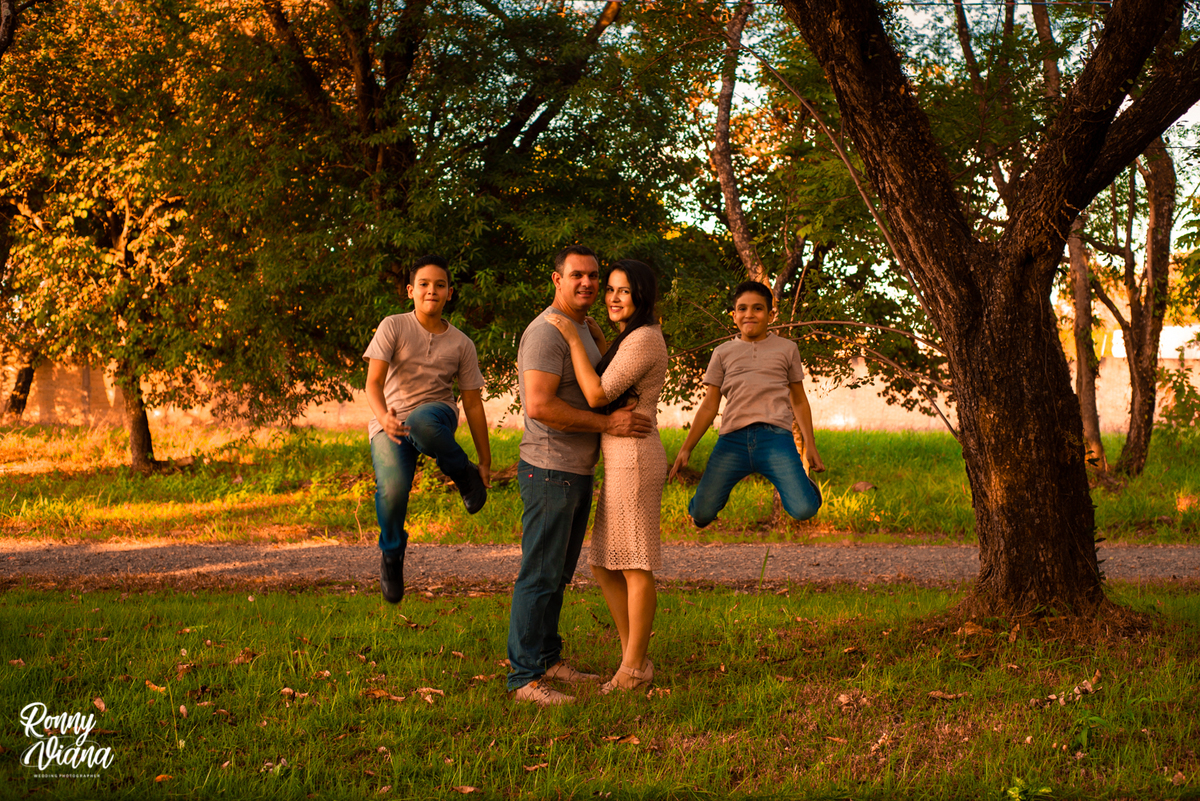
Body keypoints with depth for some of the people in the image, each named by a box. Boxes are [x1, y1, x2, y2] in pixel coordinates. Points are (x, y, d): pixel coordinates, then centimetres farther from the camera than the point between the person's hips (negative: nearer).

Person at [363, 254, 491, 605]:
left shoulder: (462, 344, 9)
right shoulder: (393, 327, 1)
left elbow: (473, 404, 12)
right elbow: (373, 382, -8)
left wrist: (485, 462, 11)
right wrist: (383, 417, -30)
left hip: (436, 413, 0)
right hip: (390, 421, 0)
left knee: (423, 423, -40)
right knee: (393, 488, -27)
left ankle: (462, 473, -8)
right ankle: (391, 553, 5)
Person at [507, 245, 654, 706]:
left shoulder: (581, 329, 16)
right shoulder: (545, 332, -16)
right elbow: (539, 406, -25)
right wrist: (608, 424, -21)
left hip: (577, 472, 10)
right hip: (549, 471, -10)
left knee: (559, 574, 15)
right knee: (540, 576, -7)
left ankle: (548, 661, 24)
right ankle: (525, 678, -3)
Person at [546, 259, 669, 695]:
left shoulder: (644, 339, -13)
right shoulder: (628, 339, 17)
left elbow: (597, 395, -18)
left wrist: (574, 336, -13)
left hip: (633, 459, -10)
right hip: (621, 462, 10)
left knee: (635, 566, -1)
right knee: (604, 566, 13)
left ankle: (633, 668, 8)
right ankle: (636, 659, 20)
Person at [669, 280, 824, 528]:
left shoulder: (787, 349, 16)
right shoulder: (723, 353, 17)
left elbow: (799, 400, 22)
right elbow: (709, 406, 16)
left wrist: (810, 445, 14)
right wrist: (686, 449, 8)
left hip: (775, 437, -1)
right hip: (733, 440, 1)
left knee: (804, 510, -19)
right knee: (701, 514, -8)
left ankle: (806, 486, 19)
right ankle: (718, 492, 29)